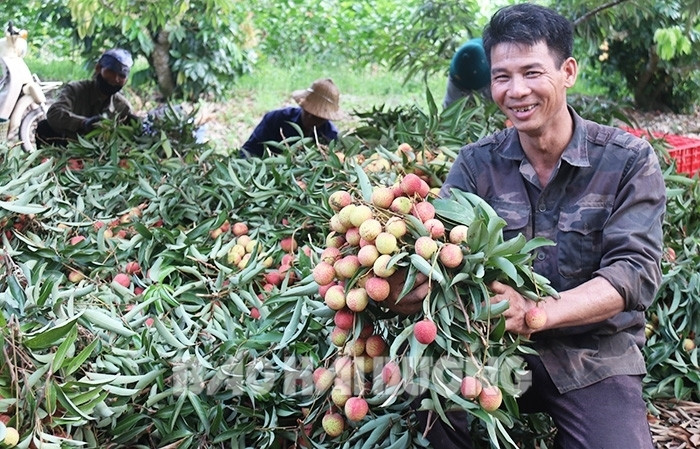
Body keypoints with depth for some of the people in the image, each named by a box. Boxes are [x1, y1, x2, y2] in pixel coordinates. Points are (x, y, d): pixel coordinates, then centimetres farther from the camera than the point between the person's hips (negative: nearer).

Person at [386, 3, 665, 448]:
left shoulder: (629, 161, -7)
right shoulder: (477, 164, 1)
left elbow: (636, 272, -16)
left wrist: (536, 313, -34)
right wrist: (399, 285, -35)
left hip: (594, 354, 0)